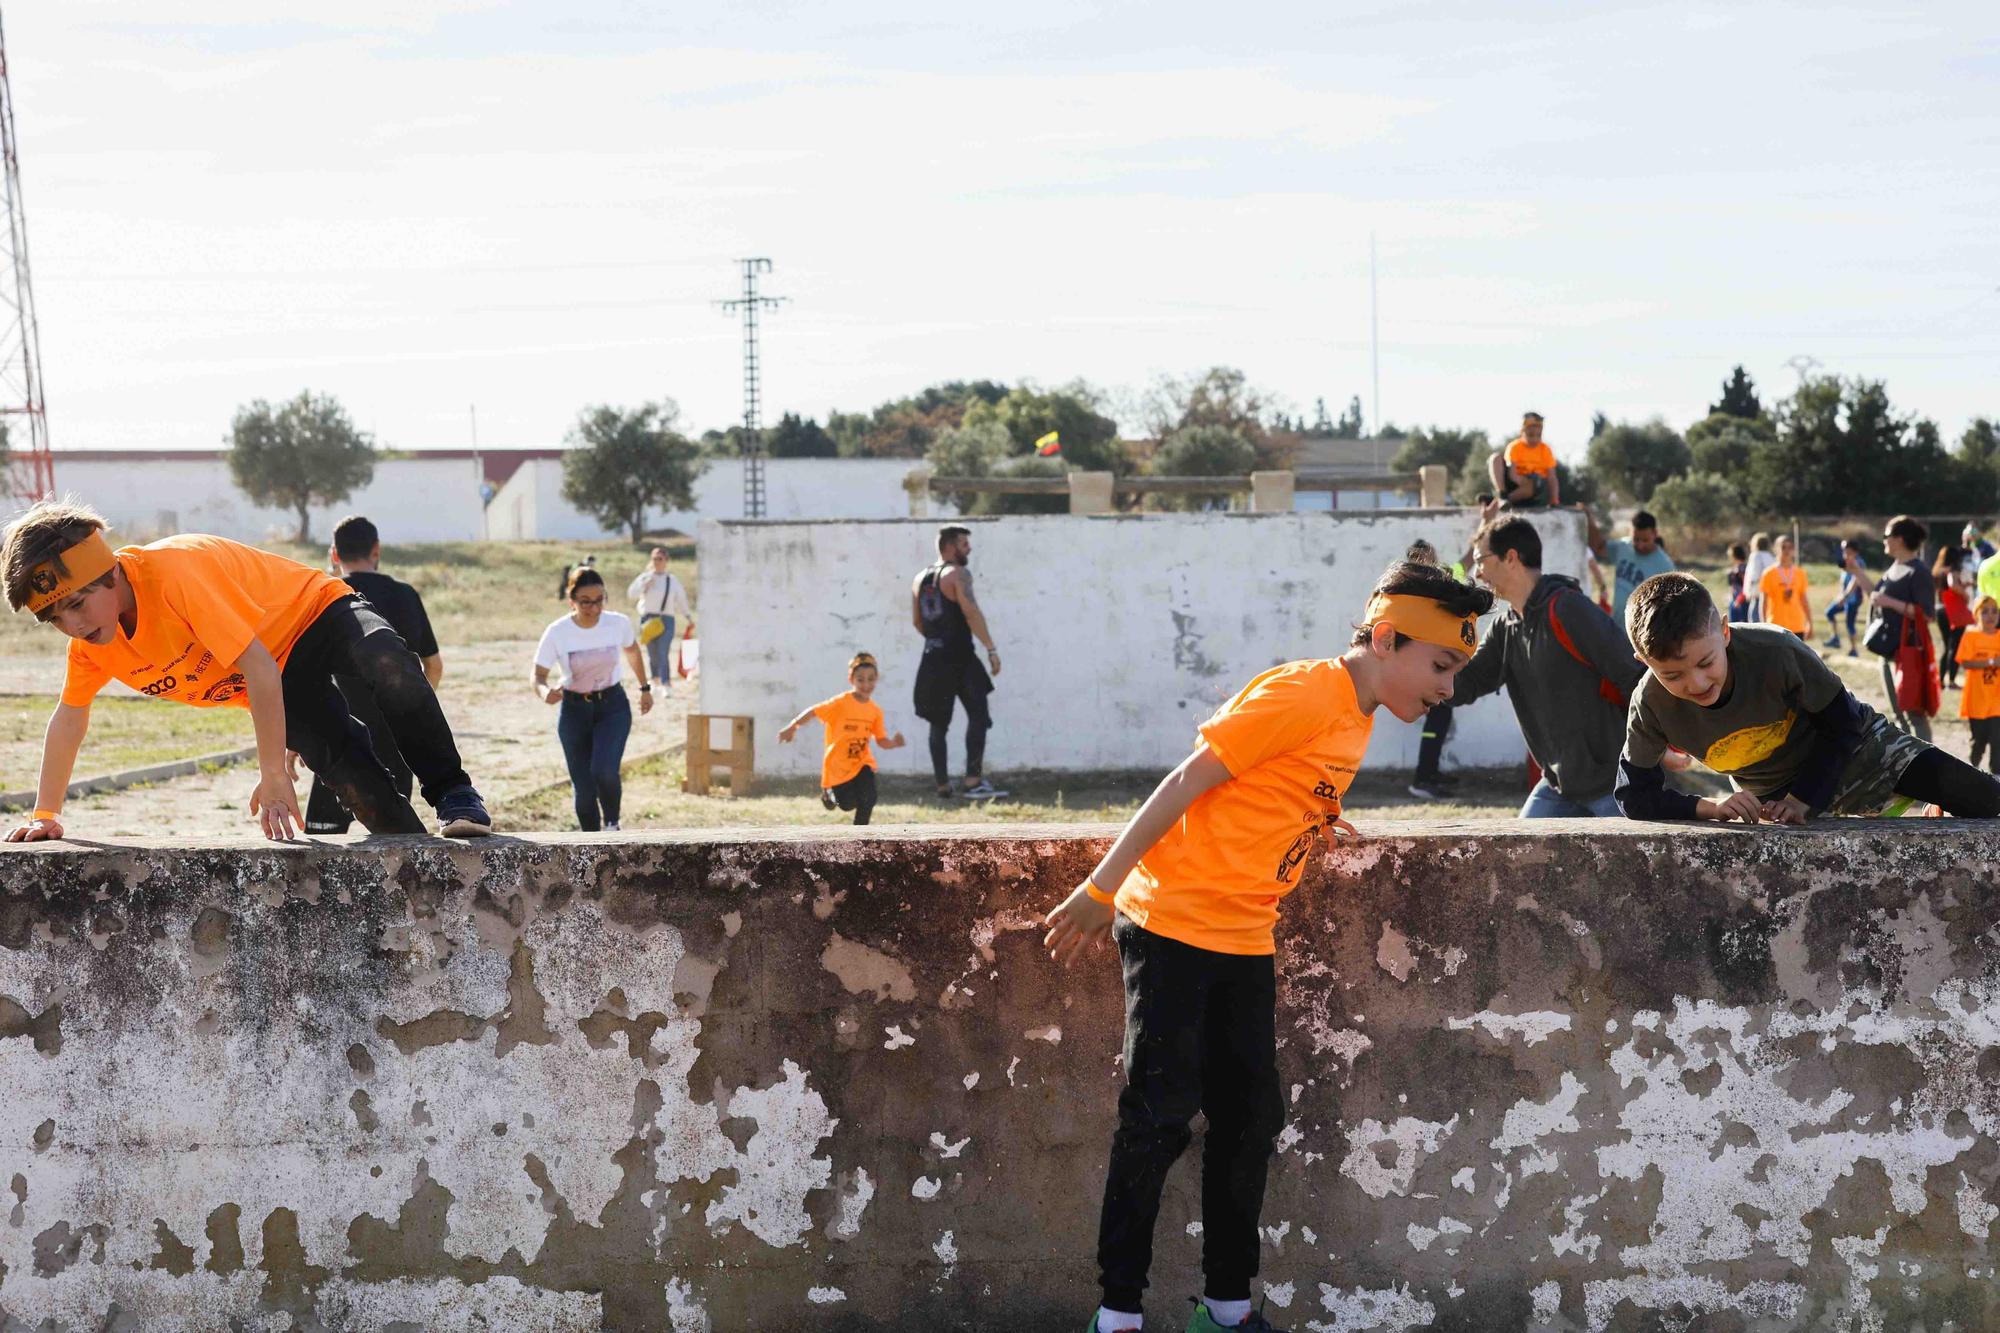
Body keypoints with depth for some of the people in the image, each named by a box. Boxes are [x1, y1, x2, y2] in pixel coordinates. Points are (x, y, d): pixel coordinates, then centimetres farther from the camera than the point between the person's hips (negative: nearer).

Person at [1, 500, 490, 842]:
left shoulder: (174, 572, -34)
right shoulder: (91, 639, -9)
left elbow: (258, 666, -34)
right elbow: (69, 718, 8)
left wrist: (273, 775, -29)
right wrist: (44, 814, 5)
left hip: (316, 613, -6)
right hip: (287, 681, 6)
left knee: (390, 668, -39)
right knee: (354, 778, -20)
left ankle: (454, 797, -27)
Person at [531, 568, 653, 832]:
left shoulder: (618, 623, -12)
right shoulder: (557, 632, -17)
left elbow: (632, 652, 10)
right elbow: (538, 675, -12)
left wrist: (645, 688, 21)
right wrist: (544, 691, -35)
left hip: (613, 706, 0)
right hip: (574, 710, 0)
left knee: (604, 771, -24)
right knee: (583, 787, 1)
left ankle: (611, 823, 3)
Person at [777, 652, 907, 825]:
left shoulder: (875, 710, -4)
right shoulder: (841, 703, -19)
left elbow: (882, 741, 0)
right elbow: (814, 711, -15)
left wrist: (894, 743, -21)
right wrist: (791, 727, -19)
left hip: (862, 762, 3)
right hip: (837, 765, -3)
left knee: (867, 800, -16)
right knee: (847, 804, 4)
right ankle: (829, 793, 40)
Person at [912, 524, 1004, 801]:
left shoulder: (921, 579, 15)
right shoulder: (958, 573, -8)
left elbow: (917, 621, 19)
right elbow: (971, 612, -18)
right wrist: (991, 649, -19)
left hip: (933, 658, 7)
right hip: (959, 656, -7)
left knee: (939, 724, 12)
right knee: (978, 716, -6)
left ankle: (943, 785, 14)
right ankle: (973, 782, -15)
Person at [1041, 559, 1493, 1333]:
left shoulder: (1354, 719, 12)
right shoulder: (1303, 694, -16)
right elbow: (1187, 781, -16)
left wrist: (1313, 822, 2)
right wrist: (1102, 889, -16)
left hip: (1246, 941, 9)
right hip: (1174, 922, -9)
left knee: (1250, 1121, 8)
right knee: (1160, 1116, -7)